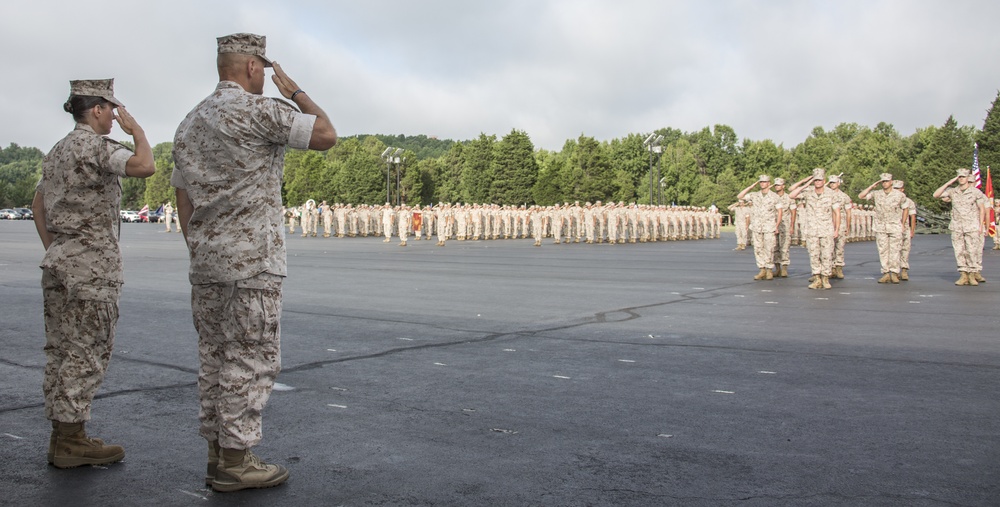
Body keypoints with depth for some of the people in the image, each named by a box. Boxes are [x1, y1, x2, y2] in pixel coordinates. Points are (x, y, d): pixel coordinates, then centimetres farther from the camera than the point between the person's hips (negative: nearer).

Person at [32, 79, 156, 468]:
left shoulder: (57, 151, 18)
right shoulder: (95, 145, -11)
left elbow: (38, 204, 22)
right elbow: (145, 166, -25)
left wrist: (53, 249, 22)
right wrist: (136, 129, -8)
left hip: (58, 261, 9)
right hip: (91, 264, -9)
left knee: (61, 350, 10)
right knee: (86, 352, -4)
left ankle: (62, 436, 16)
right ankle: (71, 441, 1)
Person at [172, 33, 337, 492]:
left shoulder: (189, 124, 15)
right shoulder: (256, 110, -11)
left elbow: (184, 205, 16)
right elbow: (326, 136, -7)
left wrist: (200, 258, 21)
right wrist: (293, 91, 6)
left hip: (207, 261, 9)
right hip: (252, 257, -8)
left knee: (216, 358, 11)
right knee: (252, 360, -2)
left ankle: (218, 454, 18)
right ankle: (235, 461, 4)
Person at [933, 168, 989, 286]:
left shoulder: (976, 192, 0)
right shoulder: (952, 191, 7)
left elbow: (982, 209, 1)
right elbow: (936, 195, 2)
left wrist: (980, 226, -5)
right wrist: (948, 183, -1)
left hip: (972, 227, -3)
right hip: (957, 227, 3)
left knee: (972, 251, -2)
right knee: (959, 251, 2)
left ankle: (973, 275, 7)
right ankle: (963, 275, 7)